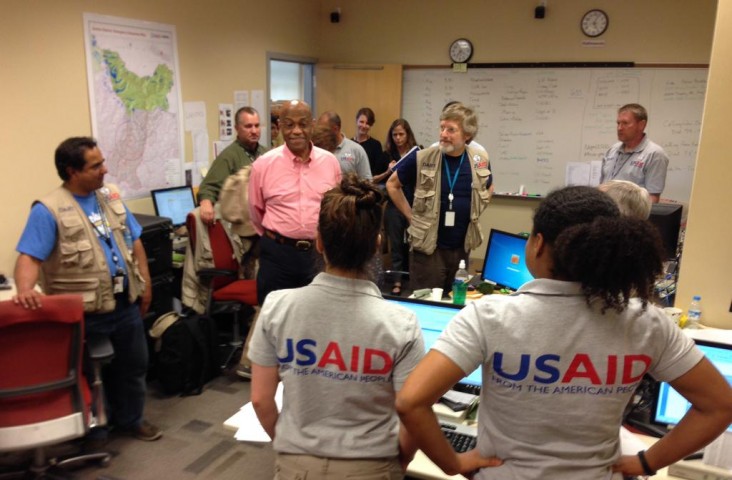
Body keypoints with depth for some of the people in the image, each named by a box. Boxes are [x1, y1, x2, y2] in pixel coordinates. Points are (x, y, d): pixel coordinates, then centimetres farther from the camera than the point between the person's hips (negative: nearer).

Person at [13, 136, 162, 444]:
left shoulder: (110, 196, 6)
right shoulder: (48, 210, -14)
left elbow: (134, 242, 11)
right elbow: (29, 257, -21)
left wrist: (145, 284, 10)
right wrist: (25, 290, -40)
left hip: (126, 303, 6)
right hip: (85, 313, -6)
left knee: (133, 365, 19)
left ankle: (130, 419, 40)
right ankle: (91, 430, 33)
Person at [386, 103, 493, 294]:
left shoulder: (480, 160, -2)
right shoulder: (422, 159, -13)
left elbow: (488, 188, 19)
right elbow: (392, 185, 1)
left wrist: (475, 214, 9)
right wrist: (411, 216, -2)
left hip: (462, 248, 4)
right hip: (428, 247, -3)